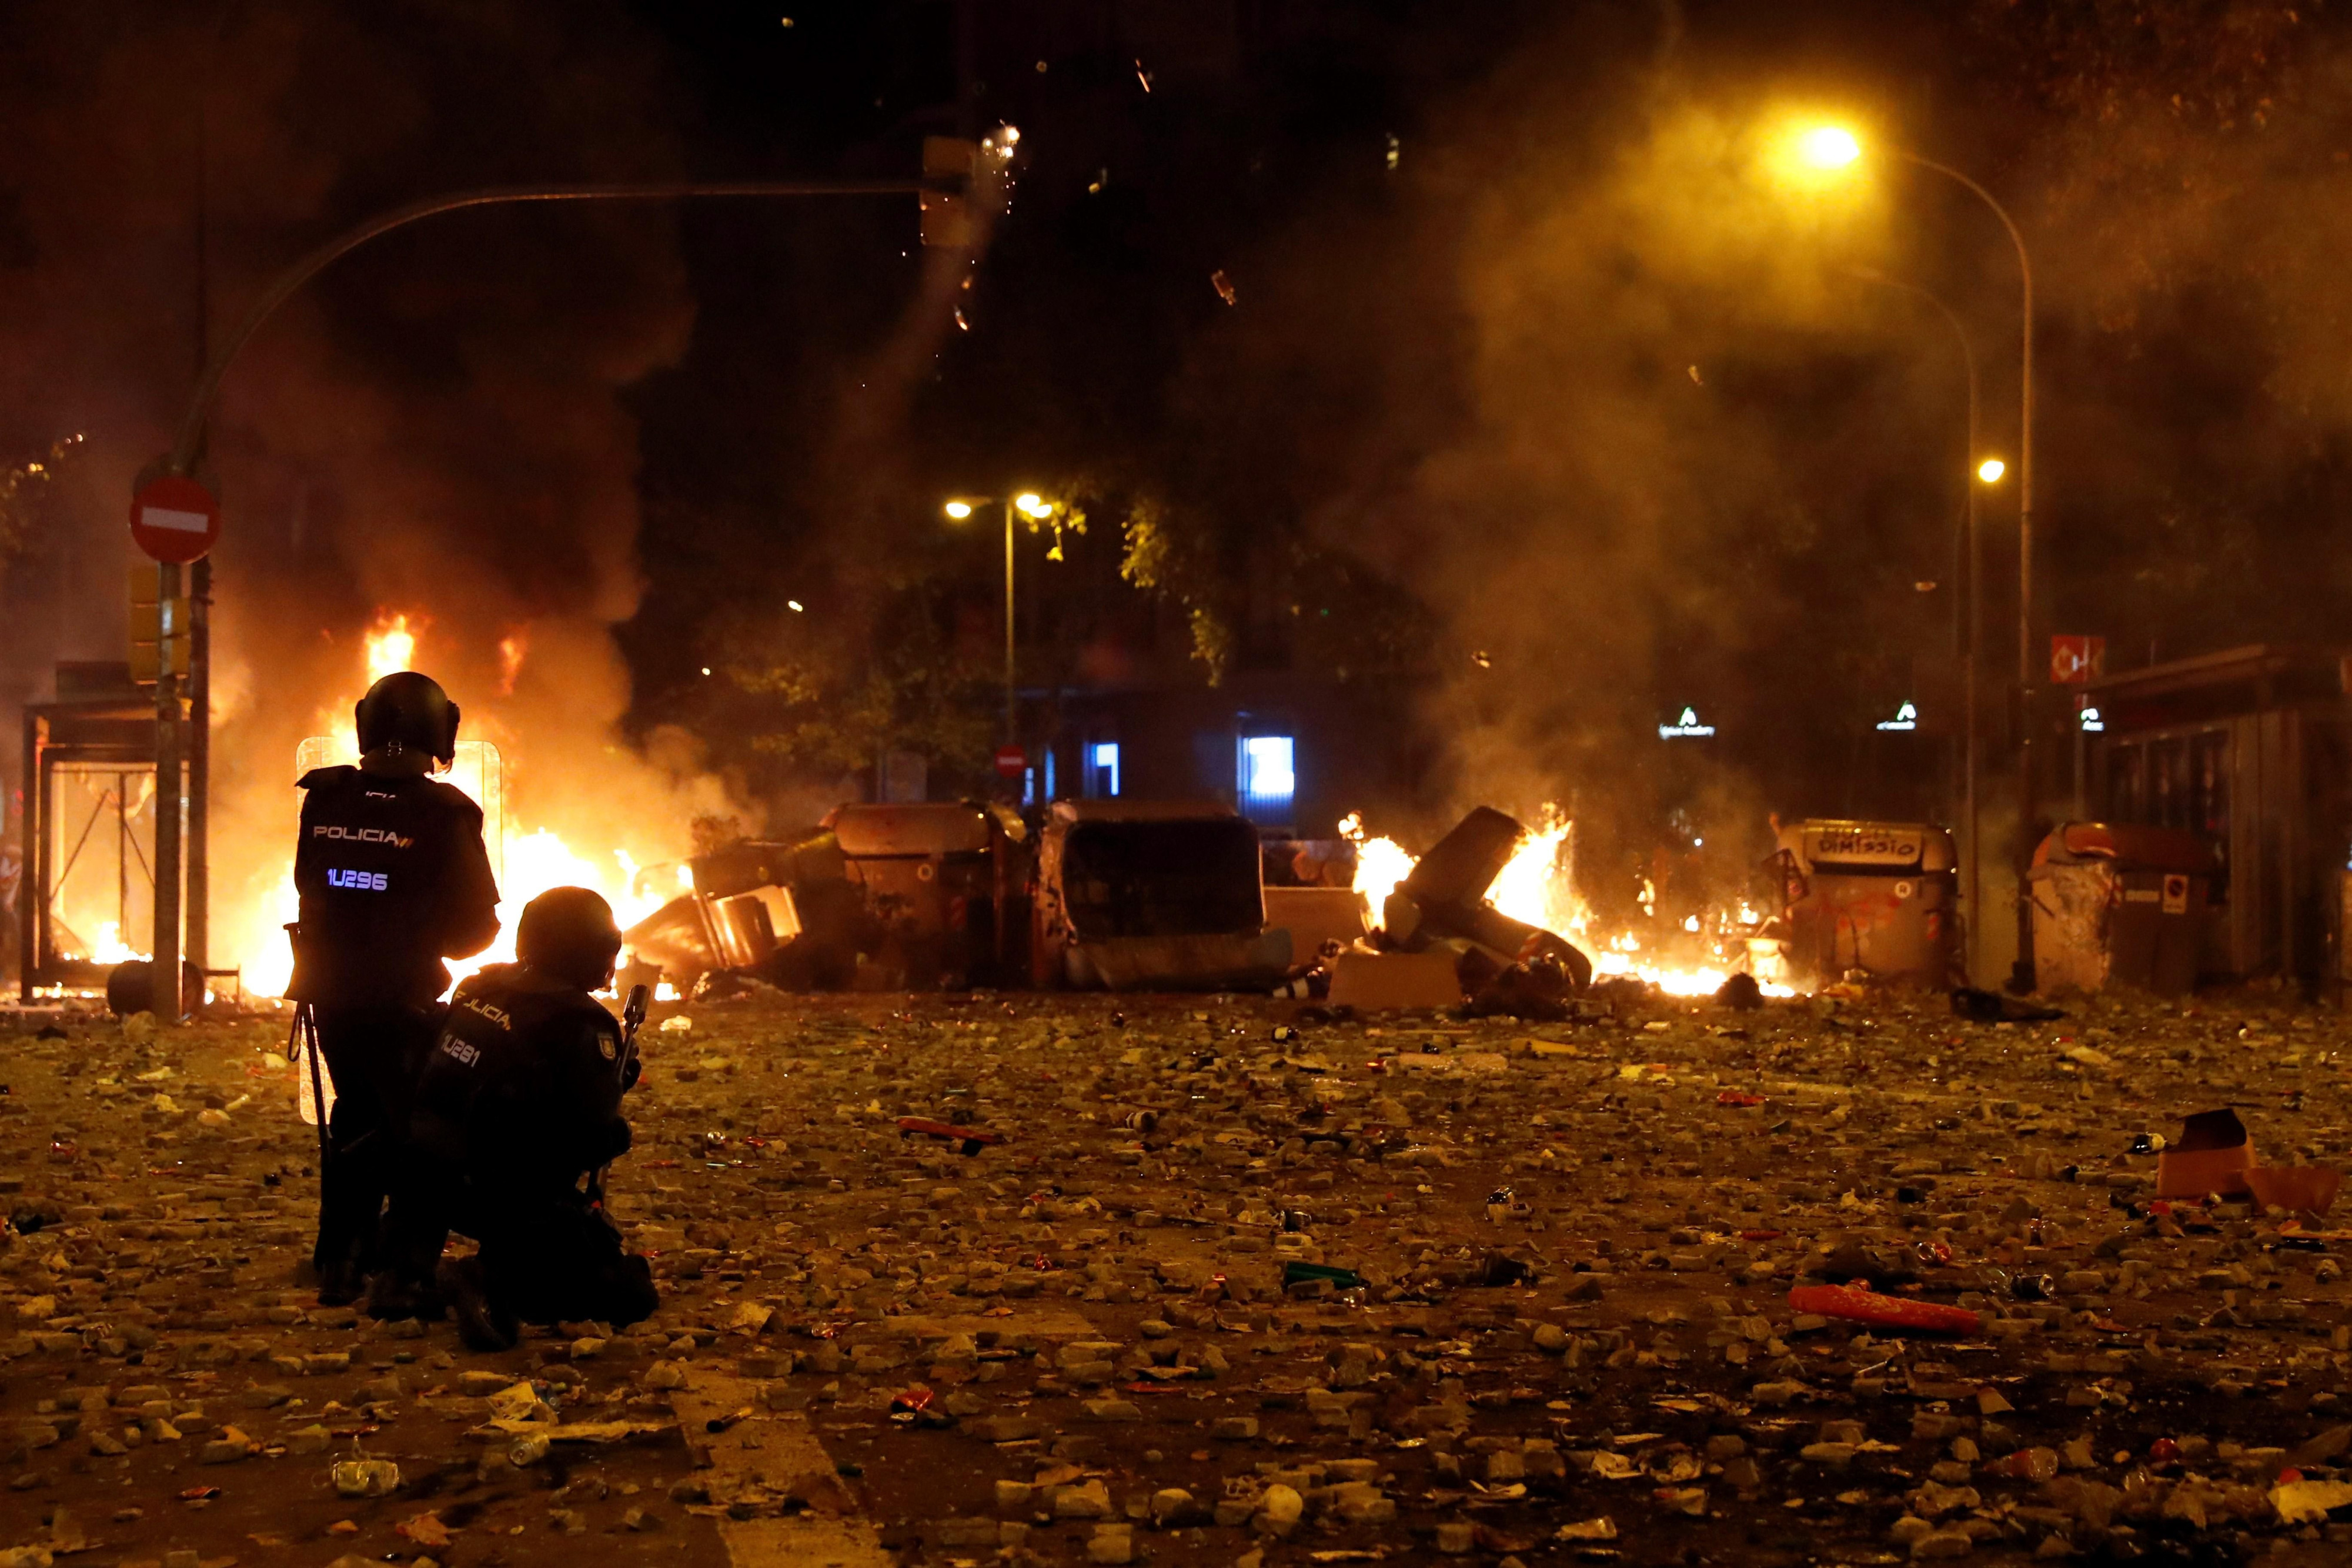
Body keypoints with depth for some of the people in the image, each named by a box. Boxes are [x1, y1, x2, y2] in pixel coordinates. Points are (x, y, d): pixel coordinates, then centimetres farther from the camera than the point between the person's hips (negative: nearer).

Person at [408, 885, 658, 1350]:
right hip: (510, 1201, -8)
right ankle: (495, 1287, -19)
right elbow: (597, 1140, -15)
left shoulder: (479, 988, 7)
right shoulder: (583, 1026, -14)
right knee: (631, 1295, 0)